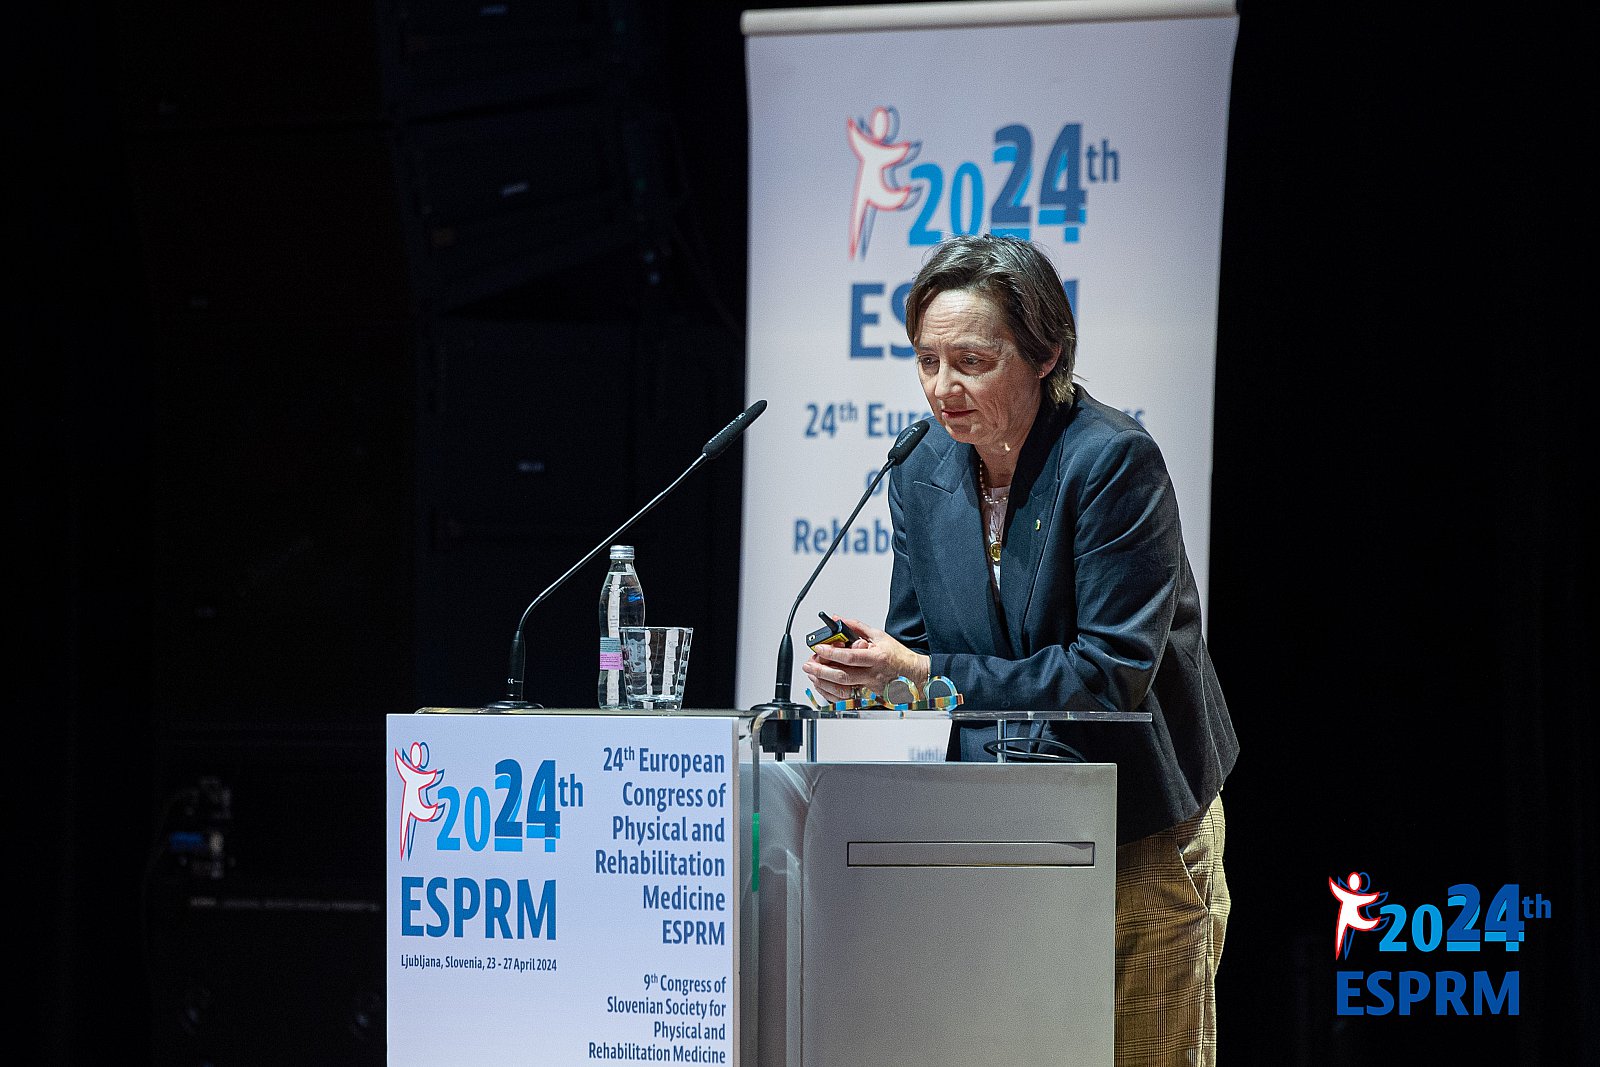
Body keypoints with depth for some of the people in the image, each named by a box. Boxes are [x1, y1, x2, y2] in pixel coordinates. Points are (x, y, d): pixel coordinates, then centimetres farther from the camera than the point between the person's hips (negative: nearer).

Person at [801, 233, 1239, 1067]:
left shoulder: (1112, 460, -18)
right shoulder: (922, 471, 2)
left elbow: (1111, 673, -21)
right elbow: (917, 640, 7)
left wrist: (922, 674, -24)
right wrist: (863, 669, -18)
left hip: (1141, 833, -5)